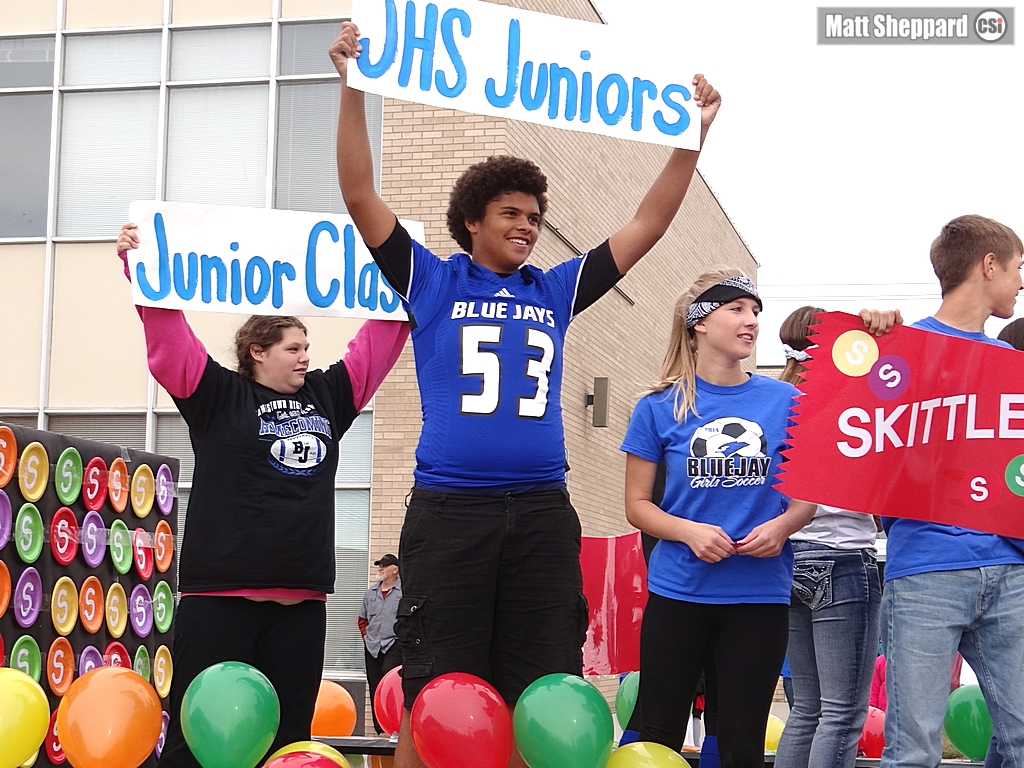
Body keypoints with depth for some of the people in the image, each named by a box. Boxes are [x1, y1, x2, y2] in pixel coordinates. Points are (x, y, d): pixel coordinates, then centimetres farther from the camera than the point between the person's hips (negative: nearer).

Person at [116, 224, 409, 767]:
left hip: (301, 599, 5)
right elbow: (168, 341, -5)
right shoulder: (219, 396, 3)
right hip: (219, 595, -5)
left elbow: (376, 344, 22)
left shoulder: (327, 396, 16)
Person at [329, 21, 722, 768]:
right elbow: (361, 195, -1)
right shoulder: (433, 284, 7)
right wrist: (354, 88, -9)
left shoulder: (555, 291, 14)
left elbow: (648, 225, 17)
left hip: (543, 512, 3)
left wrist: (692, 135, 11)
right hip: (450, 509, -3)